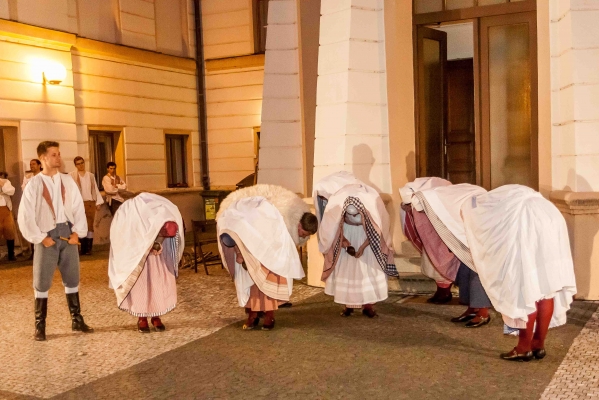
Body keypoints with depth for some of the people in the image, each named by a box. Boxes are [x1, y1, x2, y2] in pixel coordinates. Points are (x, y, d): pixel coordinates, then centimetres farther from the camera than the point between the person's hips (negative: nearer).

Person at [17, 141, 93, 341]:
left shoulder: (67, 180, 4)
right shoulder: (34, 184, -6)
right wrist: (40, 238, -10)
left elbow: (78, 208, 4)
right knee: (42, 283, 3)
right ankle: (40, 326, 12)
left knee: (72, 279, 12)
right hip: (47, 237, -3)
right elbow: (25, 216, -8)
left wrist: (77, 232, -4)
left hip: (67, 235, 3)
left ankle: (77, 320, 23)